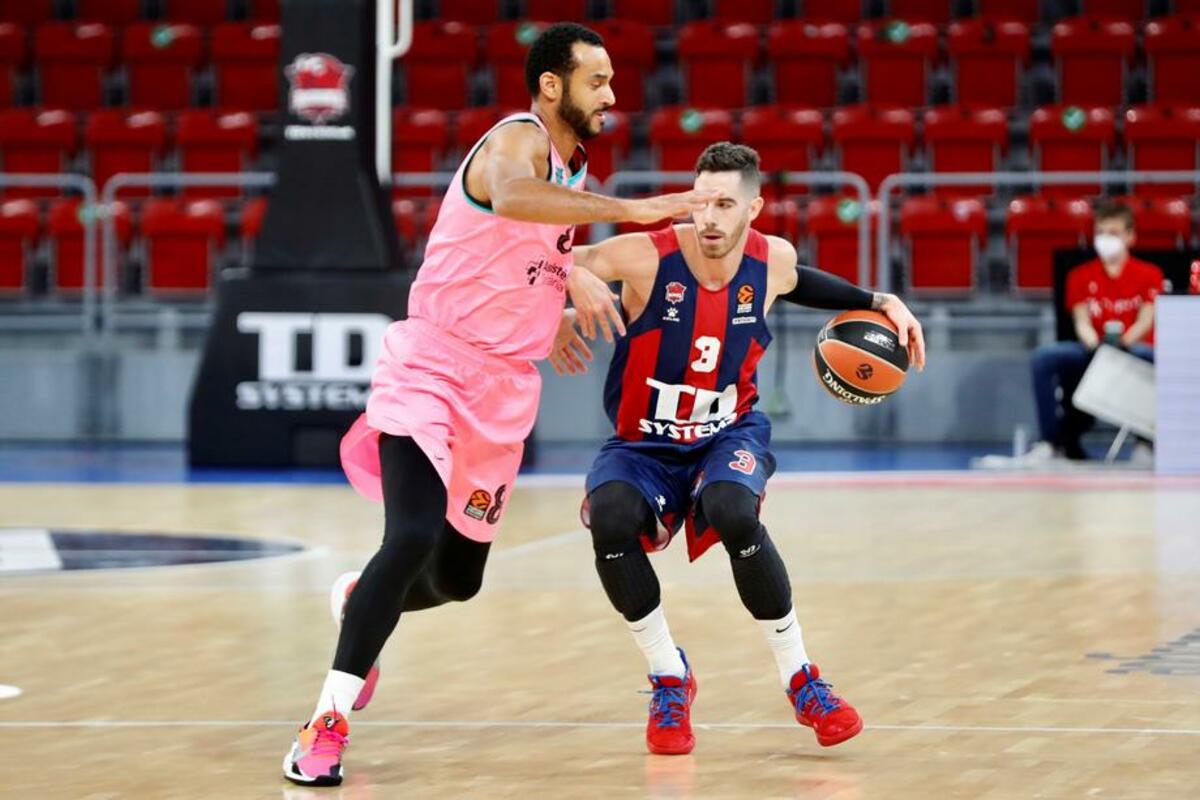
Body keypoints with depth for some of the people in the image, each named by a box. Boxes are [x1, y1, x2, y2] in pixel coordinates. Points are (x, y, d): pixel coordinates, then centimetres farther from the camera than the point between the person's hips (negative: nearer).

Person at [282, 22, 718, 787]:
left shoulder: (575, 168, 12)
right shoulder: (519, 140, -15)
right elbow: (511, 197, -41)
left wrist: (573, 276, 10)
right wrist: (629, 209, -47)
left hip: (503, 391, 8)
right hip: (432, 370, -8)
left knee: (459, 574, 14)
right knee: (413, 536, -26)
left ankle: (359, 601, 47)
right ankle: (327, 722, -19)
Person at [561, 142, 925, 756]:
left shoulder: (772, 262, -9)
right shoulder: (646, 258, -21)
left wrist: (879, 304, 9)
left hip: (729, 435, 1)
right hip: (643, 445, -1)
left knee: (734, 513, -34)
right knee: (610, 521, -33)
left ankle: (800, 681, -16)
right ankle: (670, 680, -10)